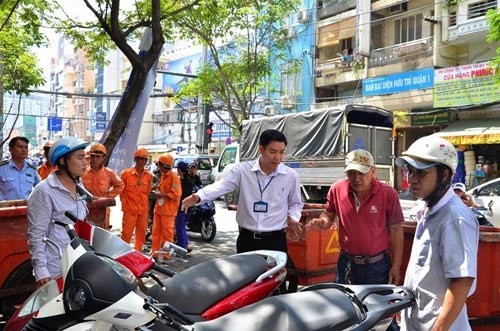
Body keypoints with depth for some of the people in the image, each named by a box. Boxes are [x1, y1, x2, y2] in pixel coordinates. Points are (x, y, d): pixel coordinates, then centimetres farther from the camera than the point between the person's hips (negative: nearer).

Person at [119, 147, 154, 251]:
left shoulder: (149, 176, 3)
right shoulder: (126, 173, -8)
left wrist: (145, 203, 12)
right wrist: (124, 201, 2)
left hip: (143, 209, 4)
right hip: (129, 209, -4)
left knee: (141, 232, 11)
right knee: (126, 232, -1)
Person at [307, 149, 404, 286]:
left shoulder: (388, 193, -13)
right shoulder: (336, 190, -8)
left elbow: (395, 230, -6)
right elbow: (329, 215, 9)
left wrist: (396, 266, -6)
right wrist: (322, 222, -15)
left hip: (377, 265, -2)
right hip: (346, 264, 2)